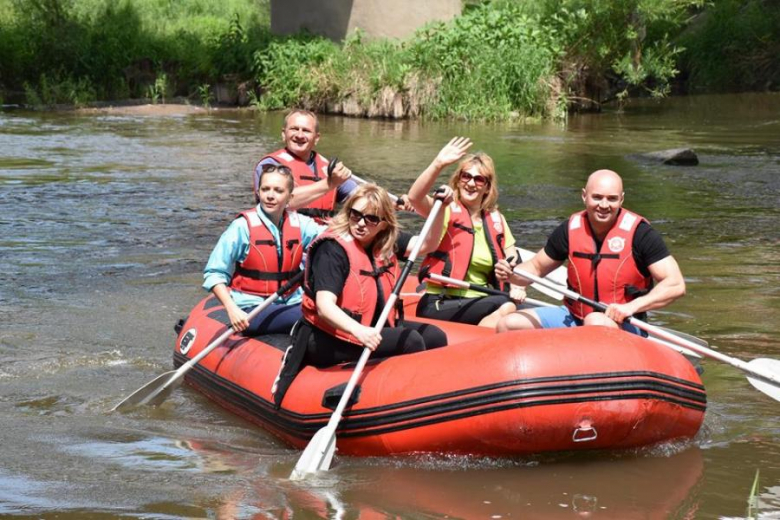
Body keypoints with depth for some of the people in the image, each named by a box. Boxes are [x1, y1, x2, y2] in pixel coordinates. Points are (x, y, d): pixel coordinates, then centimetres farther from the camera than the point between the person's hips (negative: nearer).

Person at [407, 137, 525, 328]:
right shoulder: (447, 210, -1)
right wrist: (438, 164, -34)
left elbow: (513, 260, 13)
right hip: (439, 305, -6)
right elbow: (415, 197, -21)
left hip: (480, 301, 6)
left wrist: (517, 287, -9)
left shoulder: (496, 219, 15)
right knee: (507, 307, -28)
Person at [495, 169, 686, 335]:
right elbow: (536, 267, 15)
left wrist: (631, 306, -29)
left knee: (596, 323, -40)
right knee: (509, 325, -12)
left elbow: (676, 285, -17)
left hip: (624, 326, -5)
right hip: (574, 318, 5)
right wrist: (511, 273, -8)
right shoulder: (570, 229, 1)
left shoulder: (638, 232, -13)